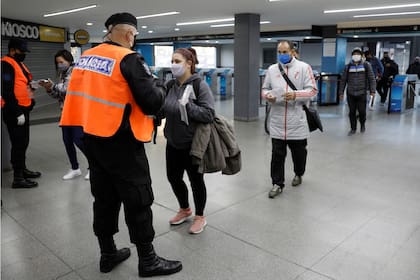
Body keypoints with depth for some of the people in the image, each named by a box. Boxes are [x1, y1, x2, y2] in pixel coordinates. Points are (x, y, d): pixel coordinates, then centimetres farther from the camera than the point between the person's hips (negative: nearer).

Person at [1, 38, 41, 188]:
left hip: (23, 109, 10)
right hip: (14, 111, -10)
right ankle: (18, 178, -2)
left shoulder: (19, 63, 18)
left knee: (23, 142, 17)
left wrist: (31, 85, 2)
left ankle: (22, 169, 31)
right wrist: (17, 113, -22)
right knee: (18, 143, -7)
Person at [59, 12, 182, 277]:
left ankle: (108, 254, 31)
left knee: (105, 196, 17)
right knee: (138, 200, 4)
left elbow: (90, 93, 16)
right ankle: (148, 260, 17)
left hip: (92, 138, 8)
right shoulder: (128, 59, -14)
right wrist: (159, 86, 2)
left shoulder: (86, 57, 8)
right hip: (120, 142, -7)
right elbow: (152, 103, -18)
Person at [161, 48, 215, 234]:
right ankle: (184, 210, 42)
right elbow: (164, 111, 12)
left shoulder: (200, 85, -14)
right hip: (173, 142, 6)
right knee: (173, 177, 16)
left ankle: (200, 217, 31)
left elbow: (209, 114, -21)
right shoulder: (170, 85, 4)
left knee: (196, 180, 9)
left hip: (193, 143, -6)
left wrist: (187, 106, -27)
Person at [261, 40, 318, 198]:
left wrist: (296, 94, -20)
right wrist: (267, 95, -9)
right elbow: (264, 88, 14)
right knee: (277, 154, 2)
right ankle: (277, 183, 13)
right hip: (277, 121, 2)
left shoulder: (304, 67, 0)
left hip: (297, 120, -1)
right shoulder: (271, 69, 9)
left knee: (299, 151, 15)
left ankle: (298, 174, 40)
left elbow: (312, 90, -4)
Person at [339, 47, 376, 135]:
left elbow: (371, 78, 1)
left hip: (362, 93, -2)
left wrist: (372, 90, -7)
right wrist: (341, 92, 6)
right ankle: (353, 128, 20)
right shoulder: (348, 66, 7)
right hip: (350, 93, 2)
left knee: (362, 111, 0)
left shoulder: (366, 65, 2)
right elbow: (343, 80, 9)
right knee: (351, 112, 5)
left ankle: (362, 124, 29)